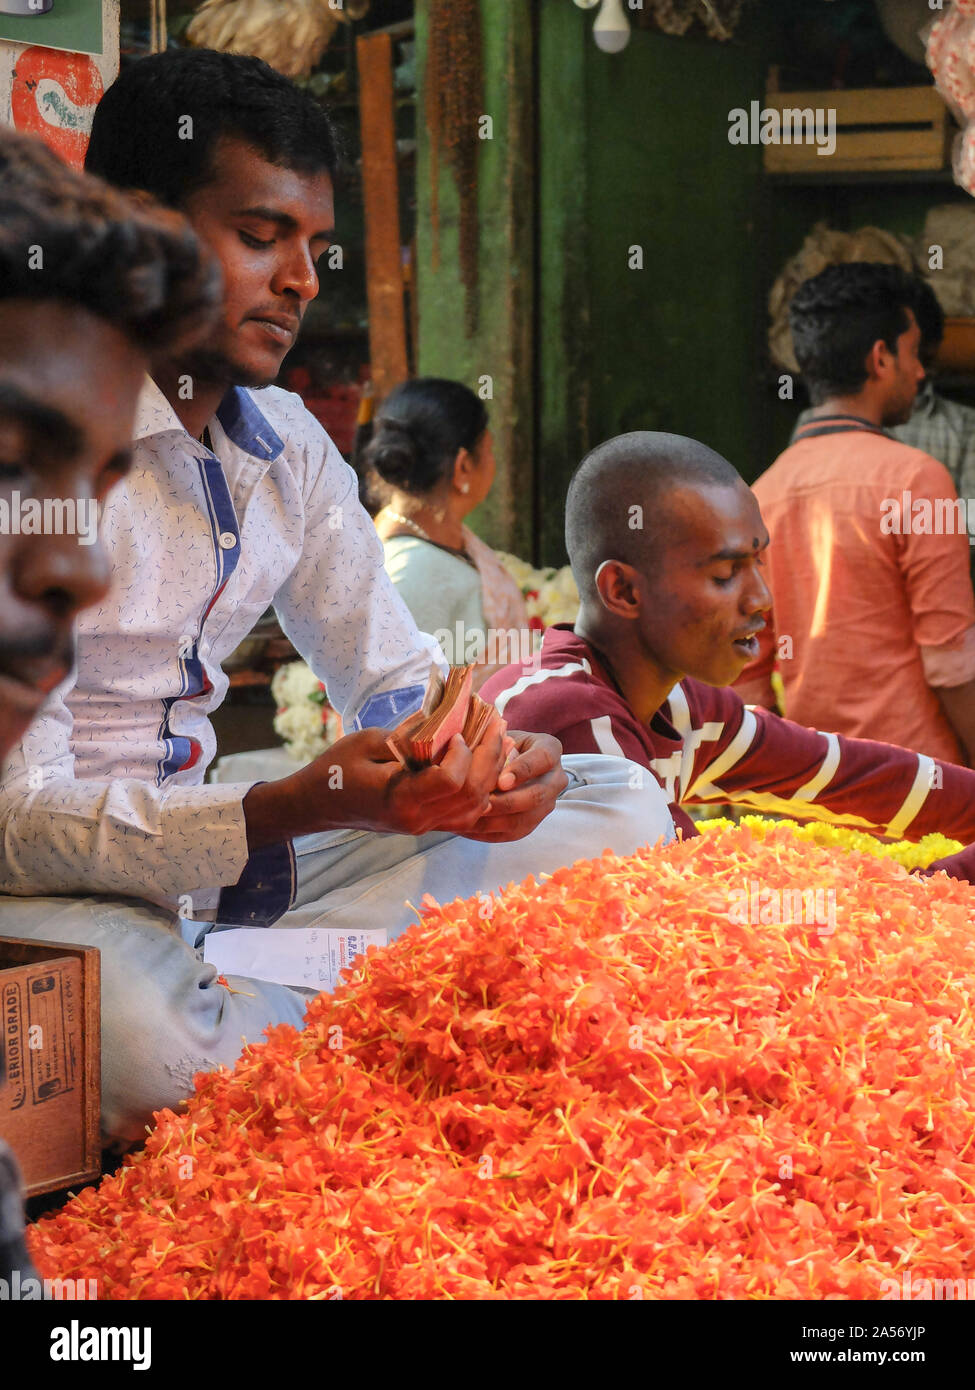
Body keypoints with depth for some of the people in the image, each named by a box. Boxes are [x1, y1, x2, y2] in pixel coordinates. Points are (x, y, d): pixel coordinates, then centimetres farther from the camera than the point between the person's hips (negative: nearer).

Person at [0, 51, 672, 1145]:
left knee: (620, 810, 0)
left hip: (208, 863, 9)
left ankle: (247, 976, -13)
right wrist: (297, 809, -34)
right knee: (161, 1045, -44)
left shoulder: (287, 447, 8)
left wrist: (478, 765, -9)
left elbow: (397, 680, 17)